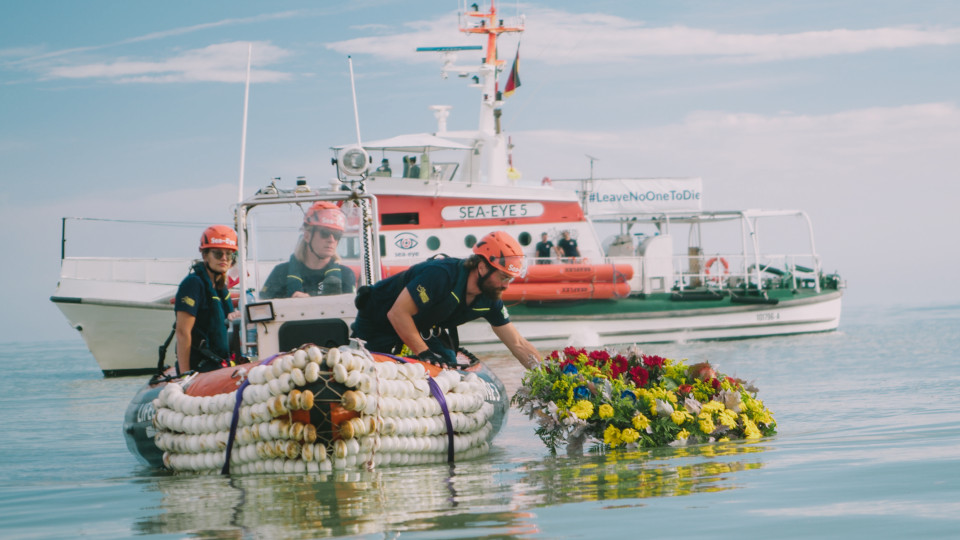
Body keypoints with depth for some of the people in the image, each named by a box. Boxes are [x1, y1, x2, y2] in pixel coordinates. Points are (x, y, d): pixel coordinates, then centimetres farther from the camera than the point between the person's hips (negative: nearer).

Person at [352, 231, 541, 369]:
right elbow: (397, 314, -36)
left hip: (422, 329, 7)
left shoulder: (489, 300, -11)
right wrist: (424, 354, -38)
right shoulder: (442, 274, -35)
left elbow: (518, 344, -5)